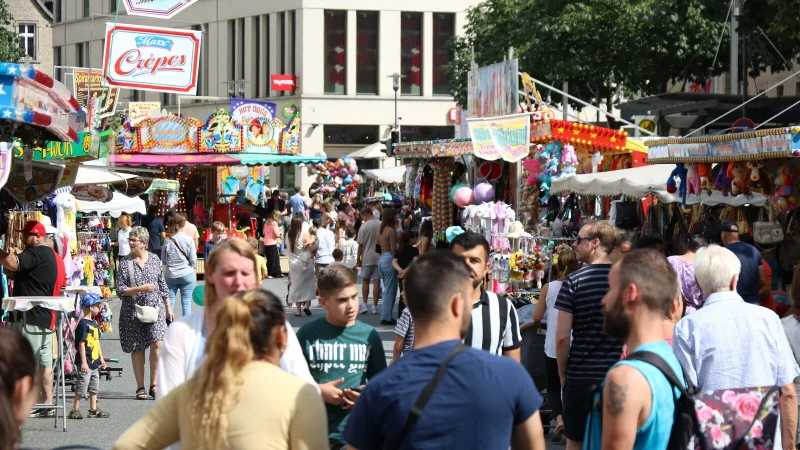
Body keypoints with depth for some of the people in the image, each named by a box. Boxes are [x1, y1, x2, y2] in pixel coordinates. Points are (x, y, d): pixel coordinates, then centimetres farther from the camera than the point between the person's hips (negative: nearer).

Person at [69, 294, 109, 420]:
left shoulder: (93, 323, 13)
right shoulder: (83, 324, -15)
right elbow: (81, 344, -18)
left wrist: (101, 358, 19)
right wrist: (83, 362, -21)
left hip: (94, 361, 9)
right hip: (86, 362, -9)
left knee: (94, 386, 12)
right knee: (82, 386, -5)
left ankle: (93, 410, 18)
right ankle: (75, 410, 1)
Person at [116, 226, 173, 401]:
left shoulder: (154, 260, 6)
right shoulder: (124, 263, -2)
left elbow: (163, 285, 13)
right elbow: (120, 290, -5)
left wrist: (169, 307, 13)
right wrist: (140, 289, -17)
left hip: (155, 308, 1)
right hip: (133, 311, -1)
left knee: (157, 344, -13)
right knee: (137, 349, 4)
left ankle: (154, 385, -1)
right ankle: (140, 388, 13)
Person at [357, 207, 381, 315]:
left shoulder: (364, 226, -9)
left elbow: (360, 245, -7)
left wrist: (358, 259, 2)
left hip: (367, 258, -2)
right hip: (380, 257, 2)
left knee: (365, 281, 10)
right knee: (376, 281, 3)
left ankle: (365, 305, 6)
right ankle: (374, 306, 3)